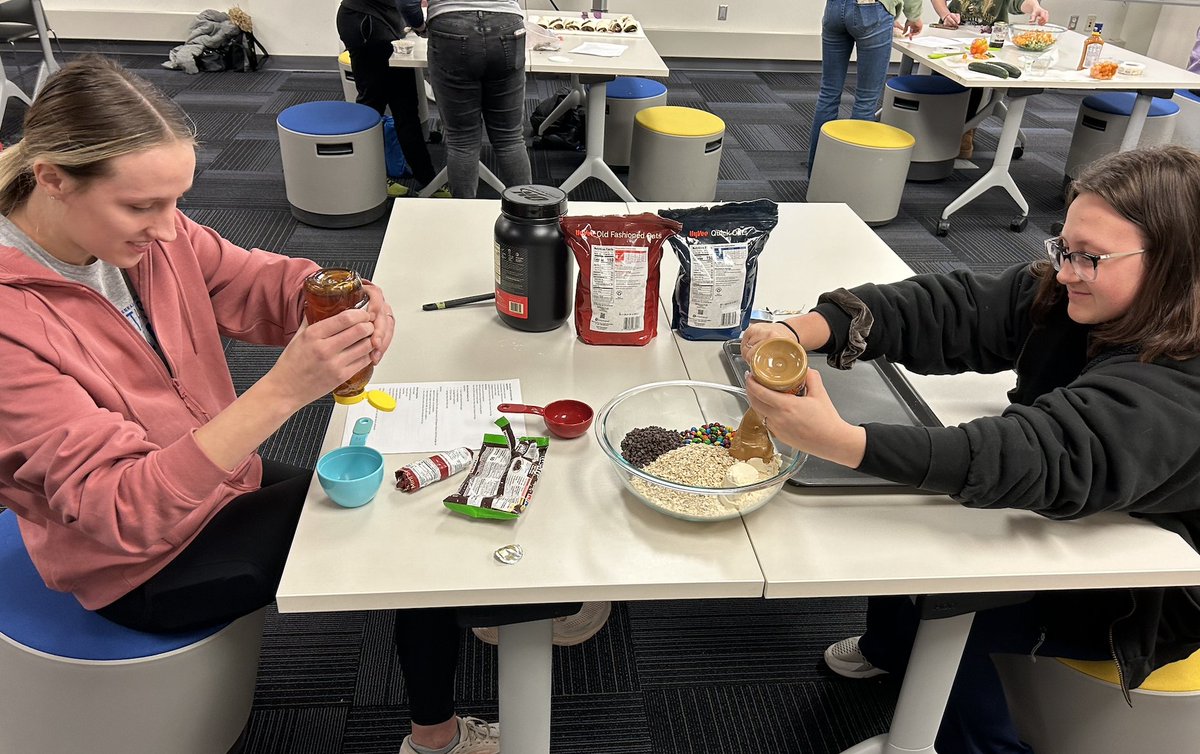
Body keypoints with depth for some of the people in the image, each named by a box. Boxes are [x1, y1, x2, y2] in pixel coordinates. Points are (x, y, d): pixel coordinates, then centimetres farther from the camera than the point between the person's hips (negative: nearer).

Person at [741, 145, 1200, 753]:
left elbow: (1046, 459, -50)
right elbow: (949, 309, -23)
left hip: (1138, 602, -7)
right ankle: (890, 649, 29)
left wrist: (842, 442, -60)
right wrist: (804, 329, -40)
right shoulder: (1063, 300, -13)